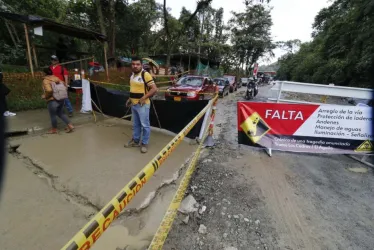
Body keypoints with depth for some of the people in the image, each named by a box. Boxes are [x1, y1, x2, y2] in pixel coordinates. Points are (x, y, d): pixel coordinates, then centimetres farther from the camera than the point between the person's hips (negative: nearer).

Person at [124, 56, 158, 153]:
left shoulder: (145, 74, -14)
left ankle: (144, 143, 13)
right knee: (136, 124, 18)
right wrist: (130, 99, 14)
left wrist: (144, 98, -21)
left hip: (142, 105, -8)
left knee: (145, 125, 1)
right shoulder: (132, 75, 13)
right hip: (133, 104, 8)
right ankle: (135, 140, 32)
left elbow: (154, 89, -19)